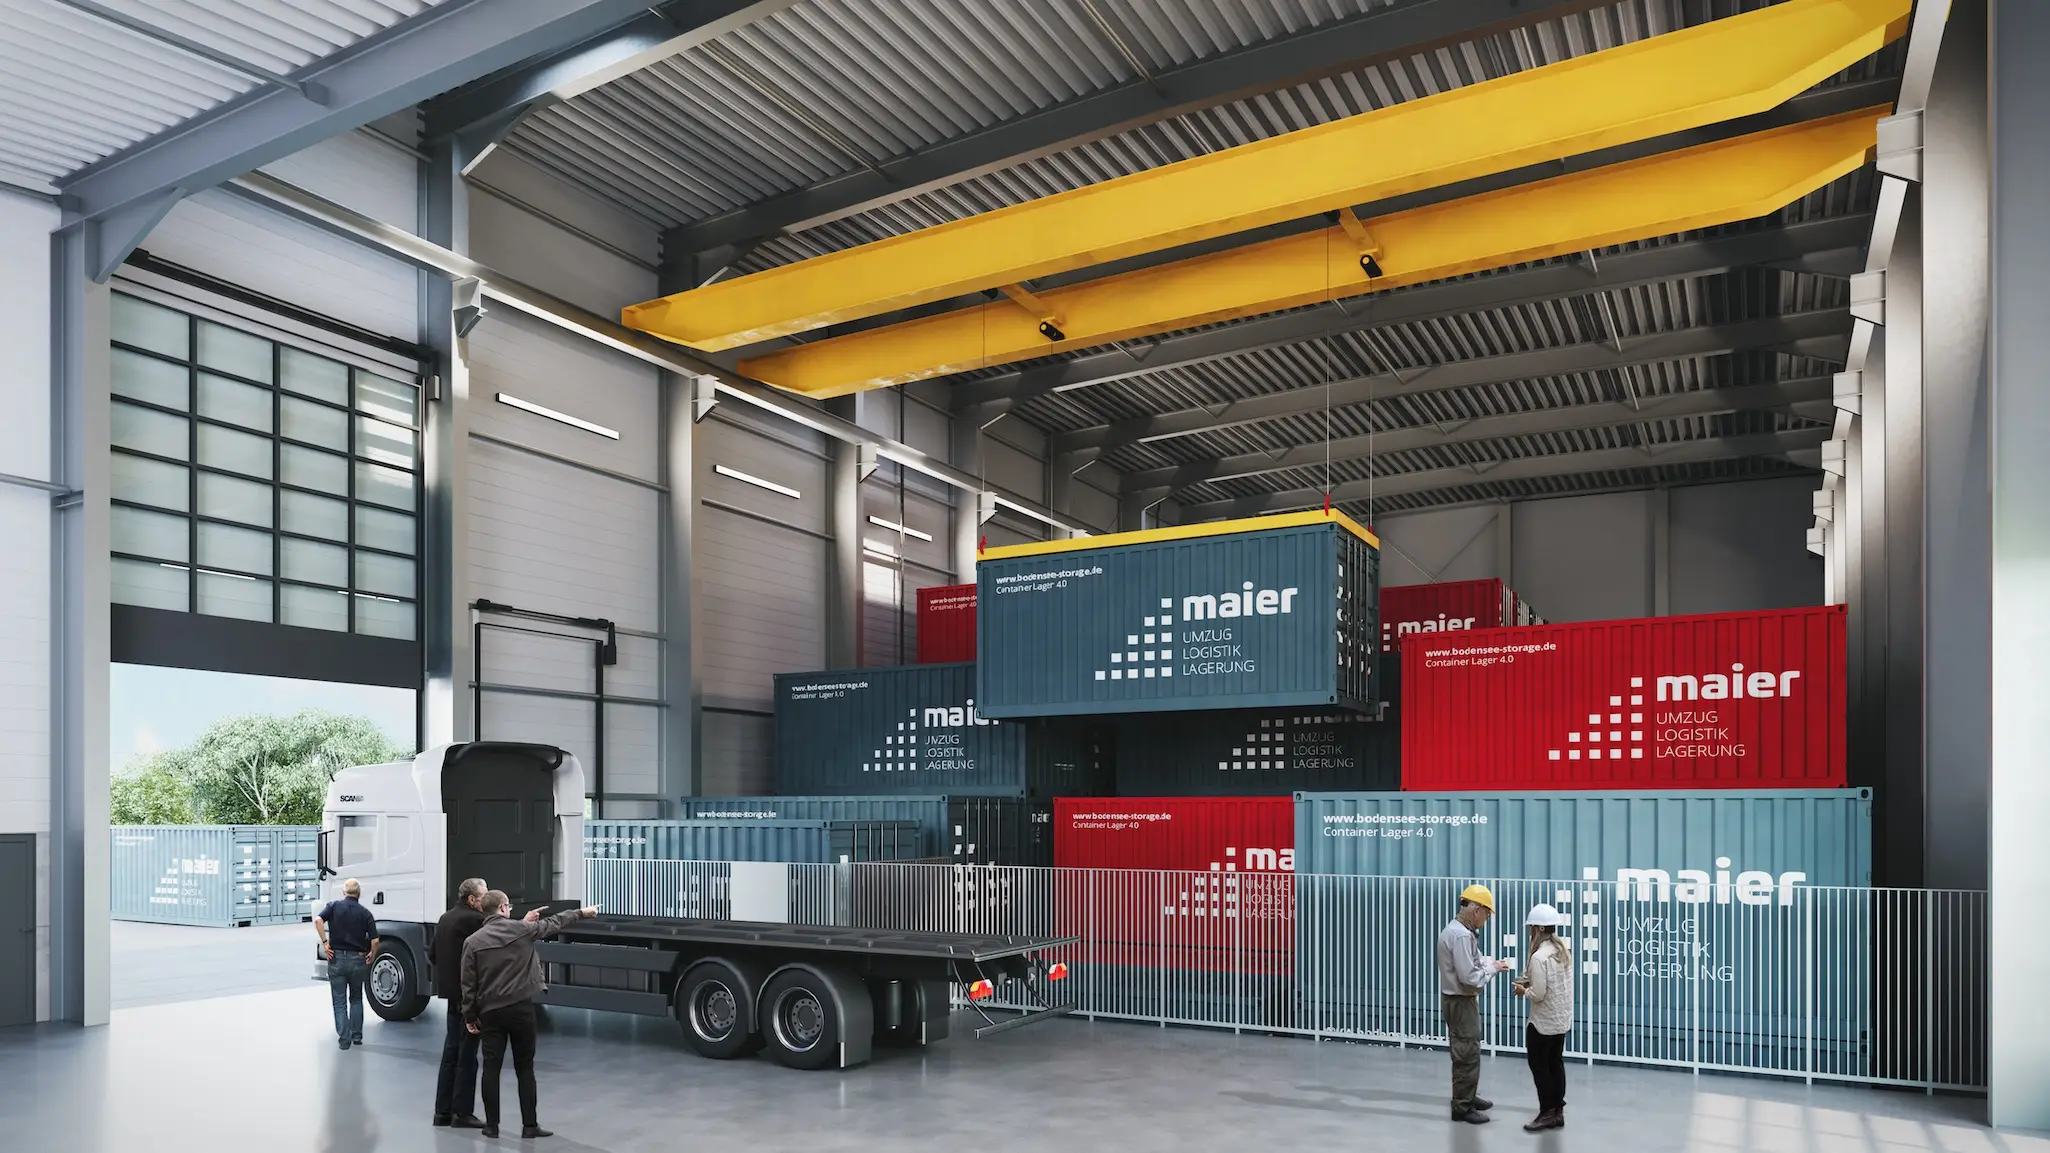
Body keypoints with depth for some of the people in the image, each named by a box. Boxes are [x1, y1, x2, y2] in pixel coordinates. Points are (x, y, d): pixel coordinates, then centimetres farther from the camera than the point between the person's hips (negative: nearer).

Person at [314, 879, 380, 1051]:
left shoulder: (333, 906, 0)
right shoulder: (365, 913, 0)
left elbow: (318, 920, -21)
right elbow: (375, 941, -7)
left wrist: (325, 943, -14)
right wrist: (372, 954, 11)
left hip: (337, 958, -1)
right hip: (357, 959, 1)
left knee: (339, 1001, 8)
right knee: (356, 998, 20)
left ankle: (344, 1039, 3)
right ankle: (357, 1036, 19)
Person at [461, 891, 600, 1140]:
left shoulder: (473, 941, -1)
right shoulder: (520, 929, -3)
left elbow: (468, 983, -1)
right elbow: (552, 923, 12)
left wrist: (470, 1016, 7)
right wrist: (581, 912, 27)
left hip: (490, 1011, 1)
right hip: (520, 1008, -1)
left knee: (491, 1068, 7)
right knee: (524, 1068, 7)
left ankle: (491, 1125, 9)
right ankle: (530, 1125, 7)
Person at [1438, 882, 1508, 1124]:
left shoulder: (1457, 930, 7)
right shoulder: (1461, 936, -26)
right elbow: (1469, 977, -28)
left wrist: (1485, 961, -3)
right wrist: (1491, 968, -13)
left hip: (1460, 1000, 10)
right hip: (1460, 1002, -10)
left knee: (1466, 1052, 22)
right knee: (1467, 1055, -1)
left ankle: (1468, 1096, 35)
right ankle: (1462, 1107, 8)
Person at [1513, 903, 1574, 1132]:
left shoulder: (1539, 957, -25)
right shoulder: (1564, 950, 2)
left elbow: (1538, 994, -24)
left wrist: (1524, 990, -5)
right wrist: (1529, 982, 7)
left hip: (1543, 1022, -8)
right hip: (1562, 1019, 8)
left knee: (1539, 1066, 5)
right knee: (1555, 1064, 16)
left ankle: (1547, 1113, 12)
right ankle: (1558, 1112, 24)